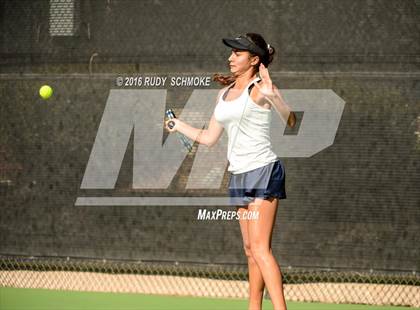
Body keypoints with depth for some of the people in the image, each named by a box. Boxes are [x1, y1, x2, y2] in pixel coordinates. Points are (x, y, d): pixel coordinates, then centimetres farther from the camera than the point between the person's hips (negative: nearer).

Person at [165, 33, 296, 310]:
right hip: (239, 175, 8)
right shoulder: (225, 94, 16)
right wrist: (179, 126, 28)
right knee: (251, 250, 9)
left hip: (263, 172, -8)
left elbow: (291, 121, -24)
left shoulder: (259, 88, -8)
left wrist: (273, 95, -38)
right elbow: (209, 138, 25)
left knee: (260, 248, -16)